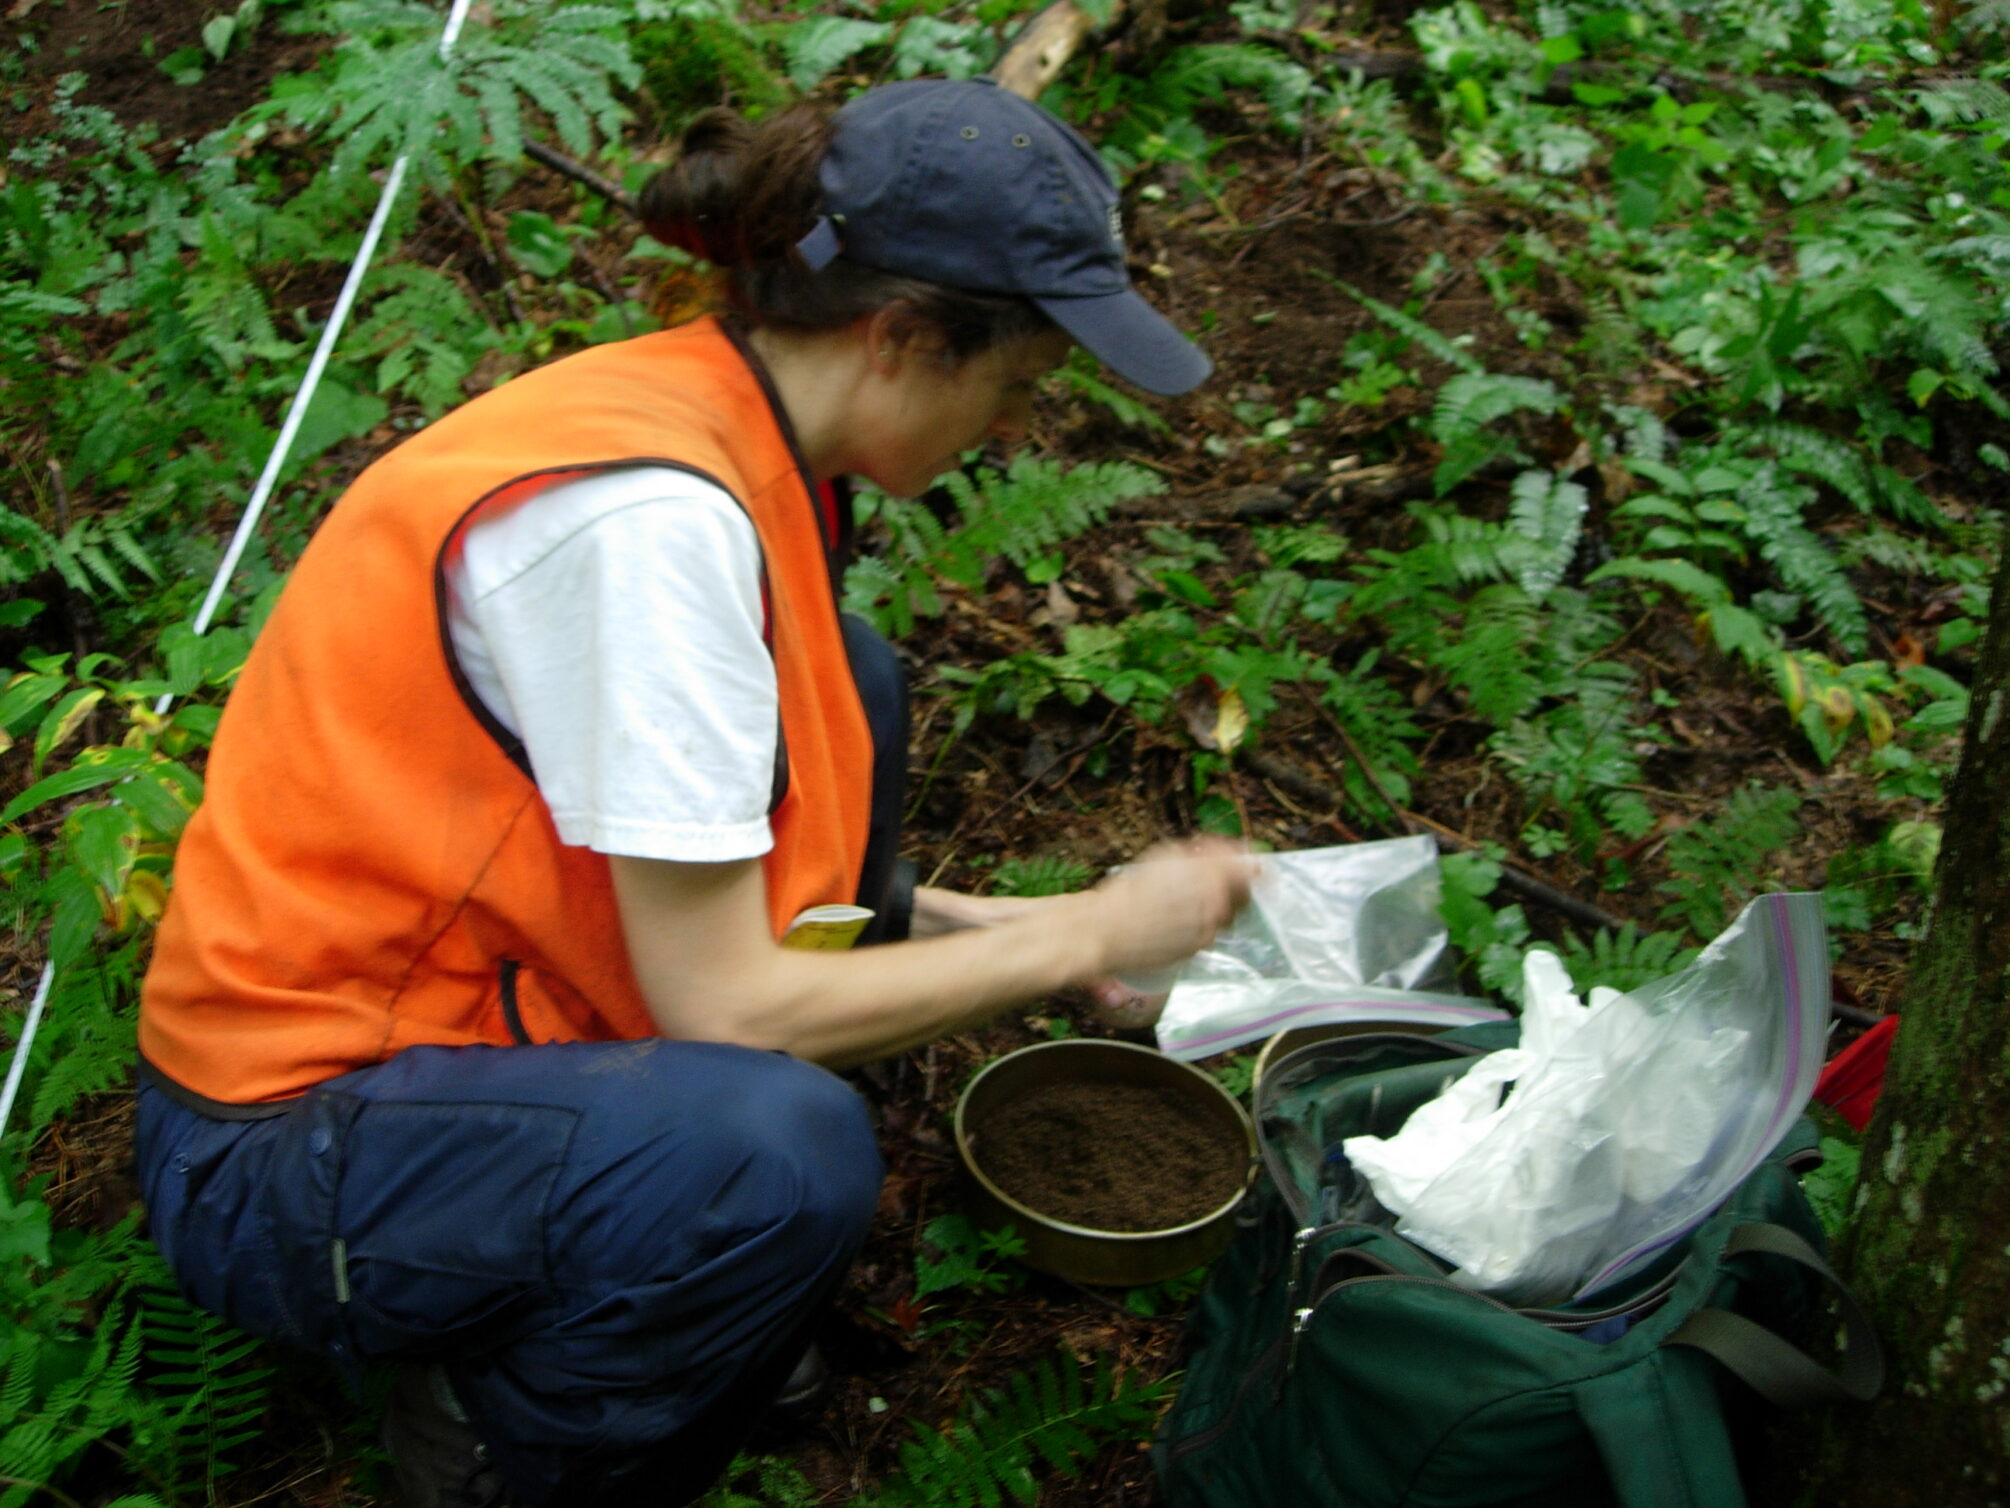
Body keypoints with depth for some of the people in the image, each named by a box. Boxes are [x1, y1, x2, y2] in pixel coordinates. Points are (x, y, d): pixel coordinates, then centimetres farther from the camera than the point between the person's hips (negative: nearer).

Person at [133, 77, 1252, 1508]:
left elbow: (697, 871, 11)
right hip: (287, 1147, -9)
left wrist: (985, 924, 6)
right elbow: (726, 1004, -25)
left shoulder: (710, 419, 0)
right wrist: (1089, 935, -13)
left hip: (480, 1007, 9)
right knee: (781, 1154, -34)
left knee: (844, 685, 6)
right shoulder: (650, 515, -27)